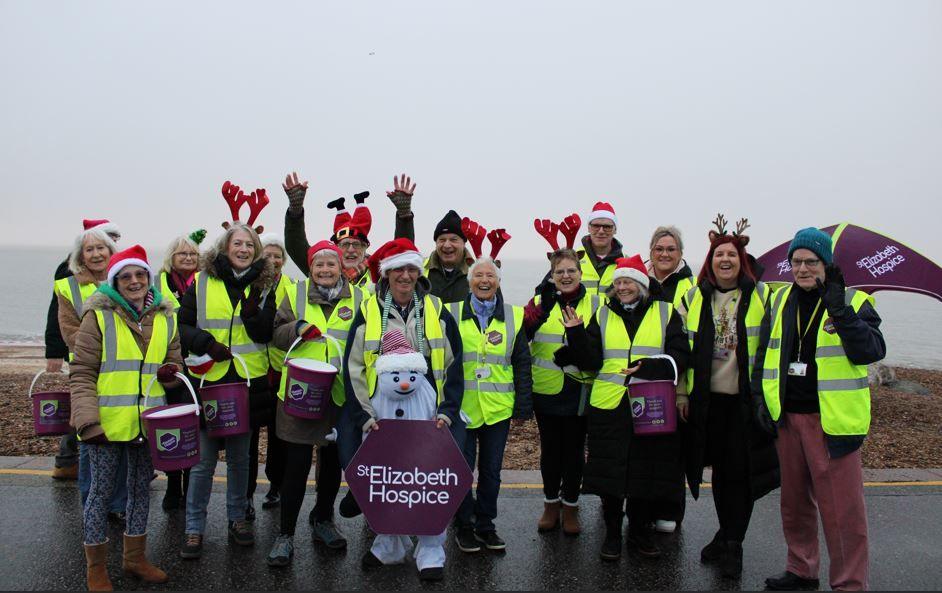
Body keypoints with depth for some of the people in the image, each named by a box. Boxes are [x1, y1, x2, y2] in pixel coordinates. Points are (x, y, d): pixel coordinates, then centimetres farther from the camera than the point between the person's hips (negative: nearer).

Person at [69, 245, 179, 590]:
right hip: (107, 422, -4)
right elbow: (81, 373, -10)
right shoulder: (98, 316, -7)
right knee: (102, 491, 5)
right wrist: (87, 420, -18)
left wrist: (168, 373, -7)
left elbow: (174, 362, 17)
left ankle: (135, 558, 31)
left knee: (141, 488, 15)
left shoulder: (164, 318, 7)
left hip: (147, 420, 5)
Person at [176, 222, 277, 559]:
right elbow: (183, 325, 2)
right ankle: (194, 528, 16)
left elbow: (266, 335, -3)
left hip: (248, 381, 1)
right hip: (209, 379, -1)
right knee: (203, 460, 3)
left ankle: (237, 518, 30)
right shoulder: (202, 282, 0)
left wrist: (252, 310, -21)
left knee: (240, 458, 14)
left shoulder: (263, 285, 3)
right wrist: (206, 344, -14)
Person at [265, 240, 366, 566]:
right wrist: (297, 329, -19)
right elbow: (277, 333, 1)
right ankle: (286, 534, 12)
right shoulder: (296, 294, 3)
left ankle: (323, 519, 35)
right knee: (297, 462, -1)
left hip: (339, 393, 2)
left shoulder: (357, 297, 5)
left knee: (332, 460, 15)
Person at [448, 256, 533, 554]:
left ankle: (485, 525, 26)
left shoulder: (513, 317, 6)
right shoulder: (452, 314, 1)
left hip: (498, 408, 2)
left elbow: (522, 364, 8)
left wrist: (524, 404, 3)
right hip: (461, 406, -2)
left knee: (491, 470, 11)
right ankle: (464, 526, 21)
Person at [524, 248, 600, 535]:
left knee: (574, 449, 9)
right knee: (550, 449, 12)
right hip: (546, 390, 0)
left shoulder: (594, 304, 1)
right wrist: (541, 307, -34)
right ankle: (551, 503, 28)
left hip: (580, 390, 0)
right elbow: (521, 334, -18)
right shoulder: (540, 301, 0)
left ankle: (570, 506, 25)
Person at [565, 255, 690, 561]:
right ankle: (612, 533, 21)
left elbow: (679, 355, -3)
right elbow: (590, 361, 3)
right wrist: (577, 333, -12)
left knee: (648, 471, 8)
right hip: (609, 406, 1)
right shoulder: (603, 316, 10)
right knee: (610, 471, 4)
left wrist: (649, 367, -18)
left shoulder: (665, 313, 5)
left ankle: (639, 530, 28)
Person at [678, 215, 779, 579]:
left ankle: (733, 544, 12)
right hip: (708, 398, 3)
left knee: (741, 470, 0)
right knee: (719, 468, 12)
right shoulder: (694, 297, 6)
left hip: (747, 398, -2)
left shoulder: (761, 296, -1)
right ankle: (726, 535, 28)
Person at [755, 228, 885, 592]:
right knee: (794, 501, 16)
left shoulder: (854, 302, -3)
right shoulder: (781, 301, 10)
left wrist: (840, 311, -26)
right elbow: (764, 354, 17)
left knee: (842, 507, -4)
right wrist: (761, 398, 8)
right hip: (787, 416, 5)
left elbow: (871, 352, -17)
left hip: (832, 421, -5)